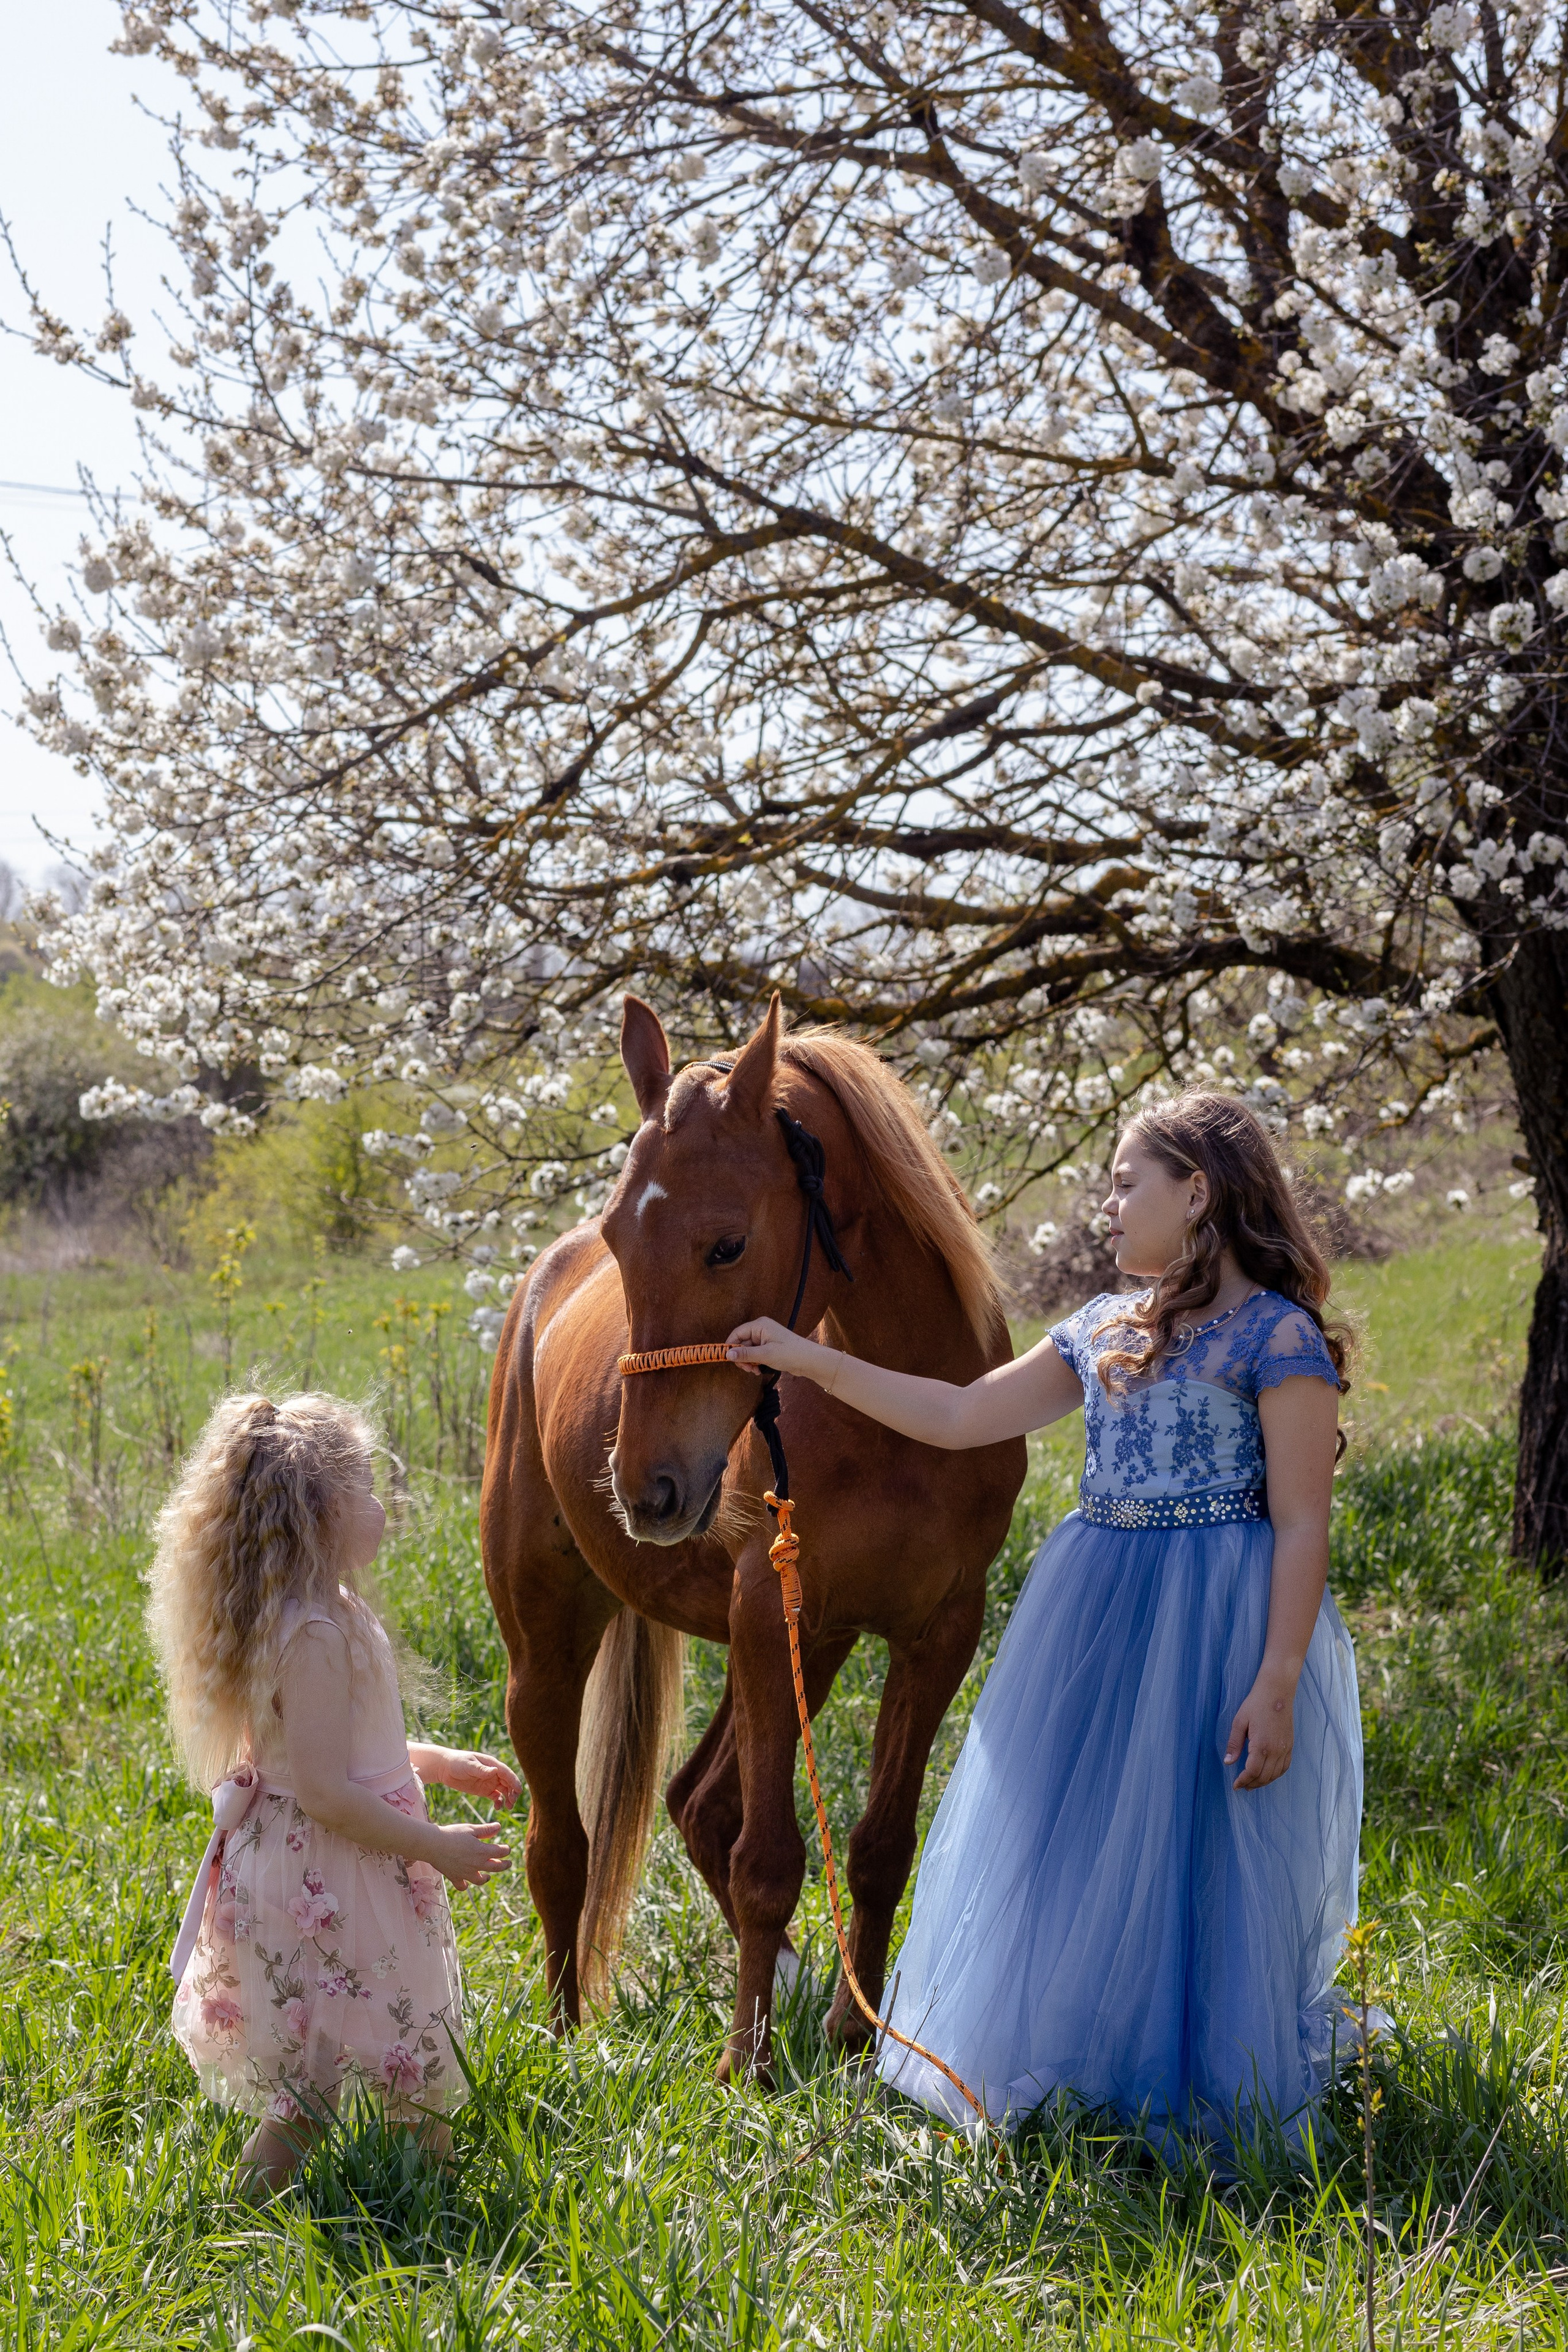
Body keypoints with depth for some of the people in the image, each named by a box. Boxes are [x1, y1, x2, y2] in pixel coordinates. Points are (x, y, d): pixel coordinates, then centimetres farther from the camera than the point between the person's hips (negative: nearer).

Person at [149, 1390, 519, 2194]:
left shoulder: (299, 1616, 7)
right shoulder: (316, 1636, -25)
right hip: (328, 1884, -10)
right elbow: (325, 1792, -26)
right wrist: (436, 1846, -17)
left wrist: (443, 1763, 20)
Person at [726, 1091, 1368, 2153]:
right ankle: (1092, 2077, 24)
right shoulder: (1106, 1331, 12)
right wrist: (810, 1361, 13)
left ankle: (1206, 2096, 13)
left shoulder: (1278, 1337, -10)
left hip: (1217, 1625, -7)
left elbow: (1303, 1525, -13)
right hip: (1095, 1615, 7)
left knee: (1199, 1863, -2)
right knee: (1073, 1854, 10)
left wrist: (1276, 1683, -20)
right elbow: (960, 1416, 15)